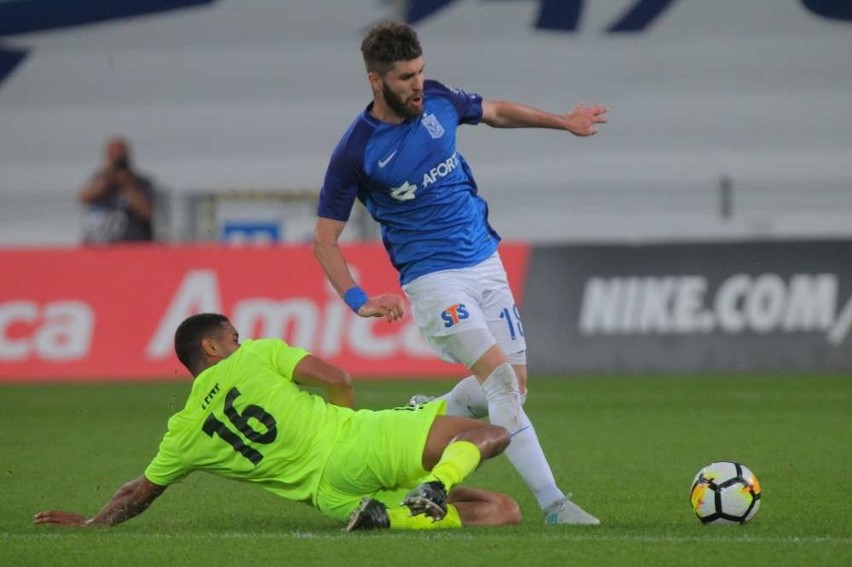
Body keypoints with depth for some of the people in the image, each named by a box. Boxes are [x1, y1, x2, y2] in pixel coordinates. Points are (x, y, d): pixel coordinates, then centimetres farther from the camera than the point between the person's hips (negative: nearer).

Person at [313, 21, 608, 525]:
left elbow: (495, 112, 22)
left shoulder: (438, 101, -1)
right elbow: (325, 241, -8)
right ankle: (553, 503, -21)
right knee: (500, 376, -20)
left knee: (514, 385, 6)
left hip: (486, 260, 6)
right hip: (433, 276, -6)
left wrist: (561, 122, 25)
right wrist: (359, 302, -20)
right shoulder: (355, 153, -14)